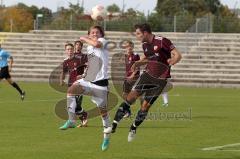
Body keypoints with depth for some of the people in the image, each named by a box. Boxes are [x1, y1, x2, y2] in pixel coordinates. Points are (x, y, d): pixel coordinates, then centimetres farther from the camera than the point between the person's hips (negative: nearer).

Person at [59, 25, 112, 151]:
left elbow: (97, 44, -30)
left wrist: (84, 39, -14)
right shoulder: (89, 47, 15)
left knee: (103, 111, 4)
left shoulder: (102, 41, -4)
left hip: (100, 83, -6)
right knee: (71, 90, -23)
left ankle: (106, 138, 22)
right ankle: (71, 120, -19)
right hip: (88, 80, 6)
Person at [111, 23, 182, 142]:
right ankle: (114, 124, -12)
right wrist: (138, 63, 5)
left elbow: (178, 55, -16)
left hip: (160, 80, -5)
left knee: (145, 106, -4)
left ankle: (133, 129, 18)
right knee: (131, 96, -13)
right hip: (147, 74, 5)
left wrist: (172, 61, -38)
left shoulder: (162, 41, -15)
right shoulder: (145, 45, 6)